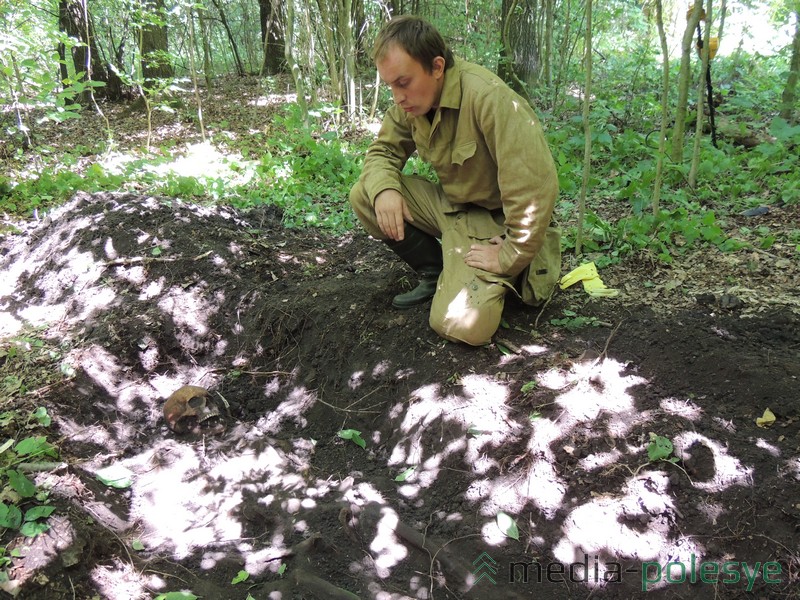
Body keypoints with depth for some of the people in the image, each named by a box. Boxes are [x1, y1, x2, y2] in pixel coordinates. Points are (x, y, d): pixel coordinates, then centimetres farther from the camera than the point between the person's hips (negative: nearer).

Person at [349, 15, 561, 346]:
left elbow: (535, 187, -34)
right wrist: (384, 189, -19)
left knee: (461, 325, -24)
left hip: (495, 219, -7)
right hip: (449, 203, 7)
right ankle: (435, 273, 5)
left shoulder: (489, 98, -30)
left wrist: (510, 257, -24)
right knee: (363, 195, -9)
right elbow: (383, 150, 5)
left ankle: (501, 277, 9)